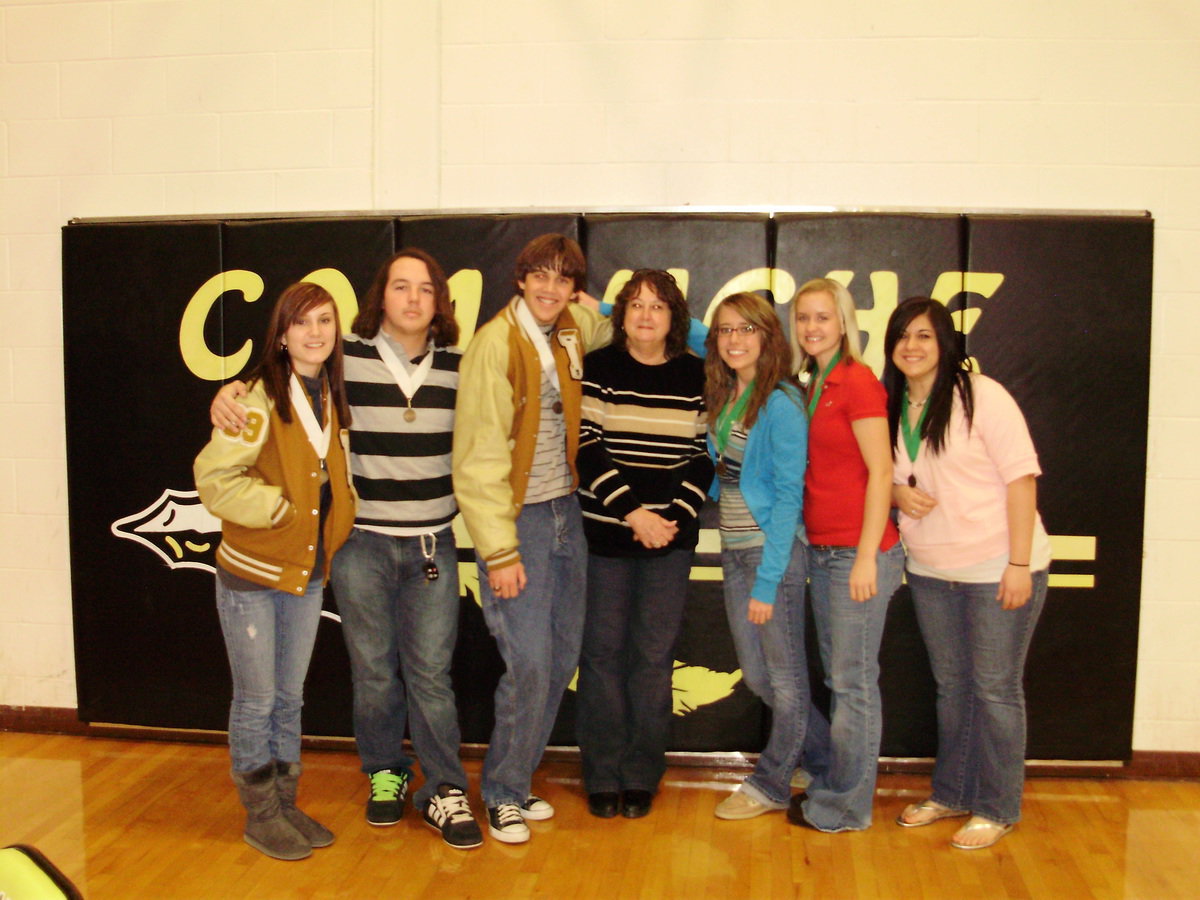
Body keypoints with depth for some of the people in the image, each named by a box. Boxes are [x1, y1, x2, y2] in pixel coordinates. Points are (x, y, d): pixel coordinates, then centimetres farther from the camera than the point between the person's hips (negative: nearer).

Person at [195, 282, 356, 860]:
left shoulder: (331, 398, 6)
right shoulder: (260, 397, -15)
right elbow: (214, 478, -19)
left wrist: (338, 512, 3)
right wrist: (280, 507, -17)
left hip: (307, 573, 6)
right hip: (251, 574, -6)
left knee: (290, 698, 16)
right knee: (256, 701, 6)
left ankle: (286, 804, 30)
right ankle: (260, 815, 22)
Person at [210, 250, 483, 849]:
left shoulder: (456, 365, 4)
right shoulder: (345, 357, -4)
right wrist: (231, 392, -11)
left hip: (432, 542, 1)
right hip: (361, 540, -1)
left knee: (430, 672, 3)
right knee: (373, 671, 9)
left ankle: (444, 793, 15)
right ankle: (384, 774, 30)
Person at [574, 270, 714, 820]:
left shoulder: (696, 376, 6)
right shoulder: (596, 369, 1)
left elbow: (704, 455, 4)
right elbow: (586, 448, -6)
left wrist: (675, 516, -9)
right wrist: (632, 510, -14)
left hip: (671, 535, 1)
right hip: (605, 533, -1)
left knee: (653, 655, 5)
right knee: (603, 650, 4)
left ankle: (641, 776, 19)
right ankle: (601, 776, 18)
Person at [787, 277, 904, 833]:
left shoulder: (857, 381, -11)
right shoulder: (812, 384, 13)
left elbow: (880, 472, -14)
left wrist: (866, 556, -17)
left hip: (859, 552, -8)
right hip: (822, 551, 8)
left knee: (853, 681, 2)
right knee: (836, 676, 16)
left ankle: (844, 807, 14)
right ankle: (835, 786, 28)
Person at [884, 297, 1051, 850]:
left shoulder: (981, 396, -12)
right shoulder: (892, 406, 6)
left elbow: (1021, 476, -14)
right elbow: (884, 479, 16)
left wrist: (1019, 563, -17)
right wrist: (898, 494, -8)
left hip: (997, 569, -6)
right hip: (930, 571, 6)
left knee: (995, 688, 3)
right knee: (950, 685, 16)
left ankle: (996, 809, 17)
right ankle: (952, 793, 30)